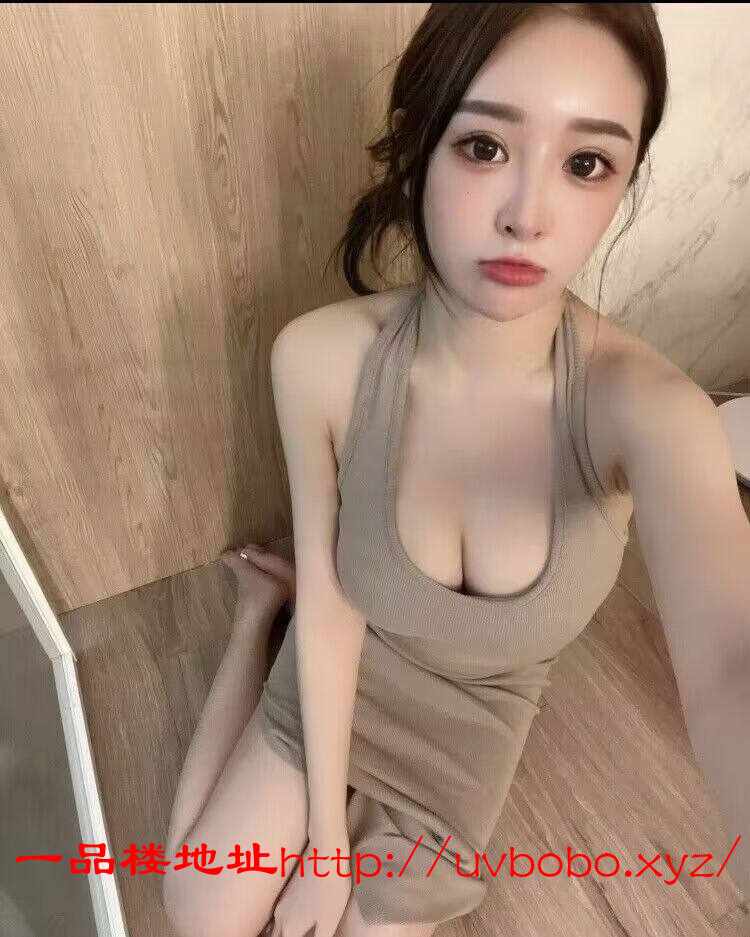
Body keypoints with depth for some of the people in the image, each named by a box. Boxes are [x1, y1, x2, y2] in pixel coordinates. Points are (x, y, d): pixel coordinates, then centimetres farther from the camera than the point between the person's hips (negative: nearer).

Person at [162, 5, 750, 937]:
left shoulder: (645, 405, -31)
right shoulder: (321, 358, -28)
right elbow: (331, 609, -19)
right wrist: (326, 839, -10)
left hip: (469, 726, 1)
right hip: (333, 680, 0)